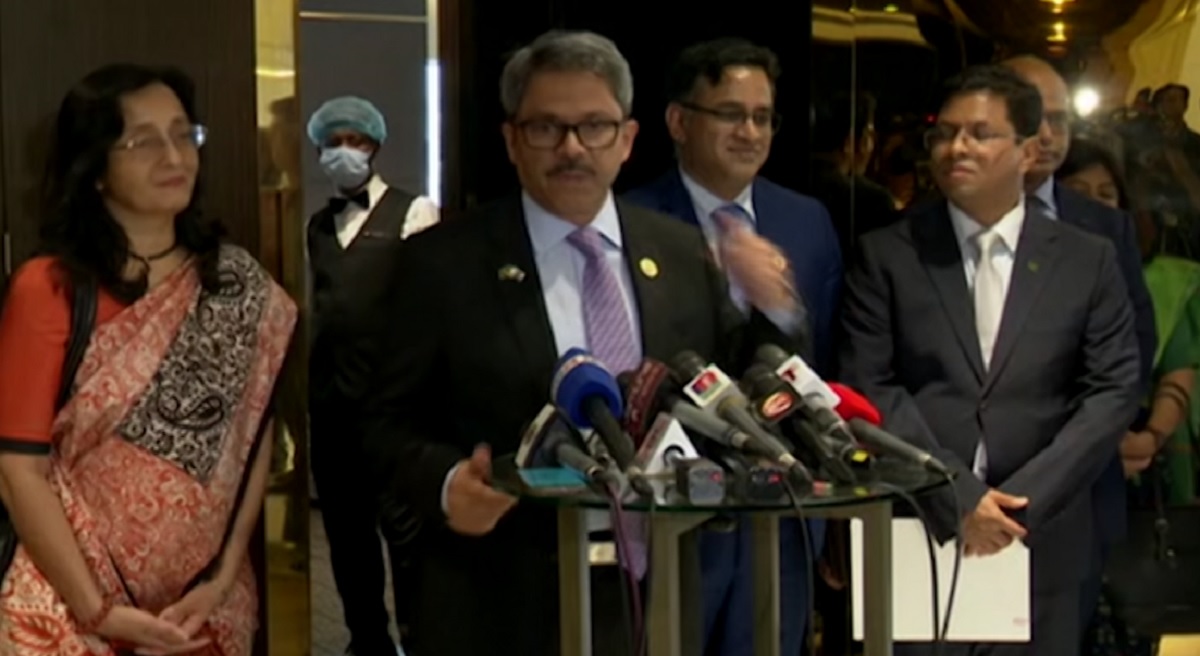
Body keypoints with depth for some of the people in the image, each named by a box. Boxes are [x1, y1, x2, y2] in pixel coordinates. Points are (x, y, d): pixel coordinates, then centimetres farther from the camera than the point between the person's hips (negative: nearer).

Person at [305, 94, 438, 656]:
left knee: (402, 524, -5)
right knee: (344, 527, 12)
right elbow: (319, 305, 18)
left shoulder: (412, 213, -2)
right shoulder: (319, 225, 16)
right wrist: (313, 379, 12)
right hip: (330, 396, 6)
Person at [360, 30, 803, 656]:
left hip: (660, 600, 4)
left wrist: (773, 313, -8)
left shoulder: (683, 251, 5)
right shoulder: (443, 262, -6)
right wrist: (445, 482, -22)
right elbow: (389, 423, -3)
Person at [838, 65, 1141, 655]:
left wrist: (1022, 499, -9)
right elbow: (869, 389, -2)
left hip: (1040, 539, 1)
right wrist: (958, 497, -11)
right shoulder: (887, 256, 4)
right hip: (915, 534, -1)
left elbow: (1113, 391, 2)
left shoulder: (1087, 261, 7)